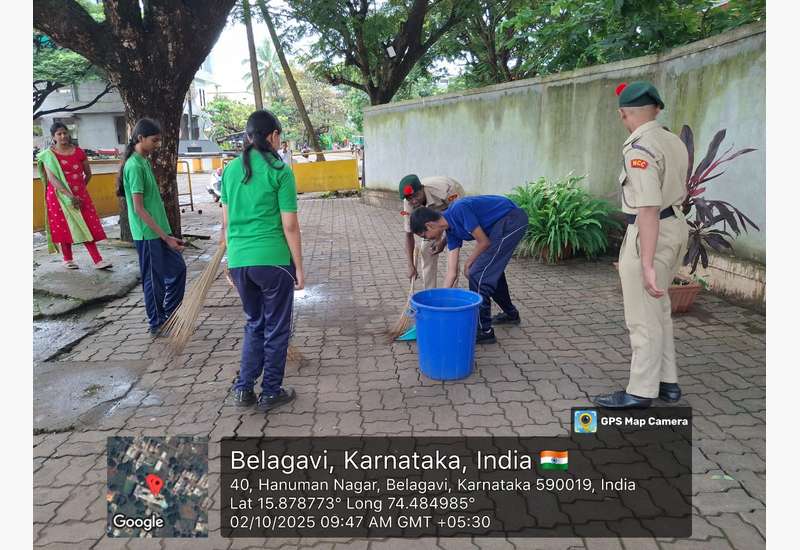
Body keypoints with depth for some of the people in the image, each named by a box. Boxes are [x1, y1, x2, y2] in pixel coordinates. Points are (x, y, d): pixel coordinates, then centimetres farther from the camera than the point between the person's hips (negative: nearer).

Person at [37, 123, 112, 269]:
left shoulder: (79, 152, 4)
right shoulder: (49, 155, -5)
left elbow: (88, 174, 15)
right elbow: (52, 178, -15)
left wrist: (80, 189, 13)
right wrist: (69, 195, -22)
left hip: (79, 196, 2)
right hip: (59, 196, -2)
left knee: (87, 227, -3)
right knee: (64, 227, 6)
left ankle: (98, 260, -6)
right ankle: (68, 259, 20)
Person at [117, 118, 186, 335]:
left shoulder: (145, 162, 11)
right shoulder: (134, 166, -17)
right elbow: (139, 208, -20)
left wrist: (166, 233, 19)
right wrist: (165, 236, -21)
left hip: (159, 231, 9)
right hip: (148, 234, -9)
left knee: (178, 268, 15)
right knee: (154, 279, 2)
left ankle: (169, 316, 26)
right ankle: (157, 323, 17)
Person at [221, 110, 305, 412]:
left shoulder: (231, 169, 7)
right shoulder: (280, 171, -8)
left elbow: (226, 221, 11)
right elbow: (289, 226, -10)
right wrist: (299, 268, -3)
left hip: (238, 261, 5)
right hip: (273, 260, -5)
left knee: (254, 323, 21)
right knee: (276, 328, 11)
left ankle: (243, 388, 20)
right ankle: (270, 393, 21)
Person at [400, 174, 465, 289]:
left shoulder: (443, 189, -42)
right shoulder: (408, 203, -28)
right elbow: (409, 234, -19)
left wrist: (444, 241, -34)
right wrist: (411, 266, -24)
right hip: (433, 212, 4)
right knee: (426, 248, -7)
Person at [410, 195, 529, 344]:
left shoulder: (459, 210, -20)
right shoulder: (451, 231, 6)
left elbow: (484, 242, -15)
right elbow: (452, 272, 6)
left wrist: (468, 264, 1)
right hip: (502, 224, 10)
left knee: (478, 273, -9)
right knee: (492, 270, 23)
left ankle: (484, 331, -2)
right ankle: (511, 314, 45)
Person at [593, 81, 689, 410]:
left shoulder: (640, 148, -19)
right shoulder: (674, 141, 9)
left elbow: (648, 208, -26)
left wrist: (647, 264, -26)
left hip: (650, 234, -9)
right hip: (676, 226, 9)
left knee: (643, 318, 1)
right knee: (659, 310, 19)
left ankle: (641, 392, 12)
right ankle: (667, 382, 29)